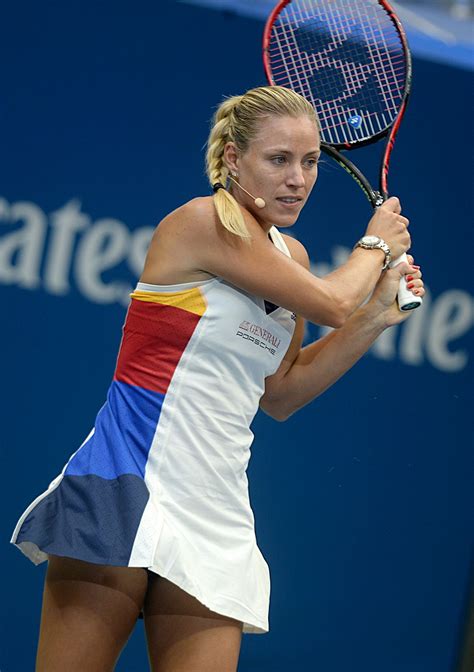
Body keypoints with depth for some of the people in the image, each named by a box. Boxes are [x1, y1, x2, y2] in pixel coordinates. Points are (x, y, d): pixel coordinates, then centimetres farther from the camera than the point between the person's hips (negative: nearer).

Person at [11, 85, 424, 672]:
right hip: (126, 491, -7)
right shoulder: (206, 221, -10)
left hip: (217, 521, 7)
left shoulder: (291, 257, 14)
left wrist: (375, 316, 14)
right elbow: (332, 303, -10)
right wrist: (376, 244, 10)